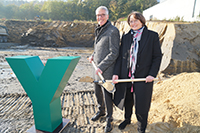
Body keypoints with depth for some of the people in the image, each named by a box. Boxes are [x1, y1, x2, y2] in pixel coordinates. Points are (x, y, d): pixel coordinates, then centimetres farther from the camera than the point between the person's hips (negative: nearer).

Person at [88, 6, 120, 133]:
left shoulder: (113, 31, -16)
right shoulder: (99, 30, 12)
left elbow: (114, 53, -20)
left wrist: (101, 67, -21)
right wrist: (93, 55, 8)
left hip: (107, 71, -8)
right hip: (98, 69, 8)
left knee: (107, 95, 5)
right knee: (98, 92, 21)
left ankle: (109, 119, 28)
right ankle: (101, 111, 46)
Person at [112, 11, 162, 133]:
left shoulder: (152, 36, -2)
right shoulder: (126, 37, 8)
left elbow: (157, 57, -2)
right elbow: (120, 57, 7)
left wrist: (152, 74, -13)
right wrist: (116, 73, -3)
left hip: (143, 77, -3)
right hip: (126, 76, 4)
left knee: (141, 106, 6)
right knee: (127, 101, 20)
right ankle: (127, 119, 48)